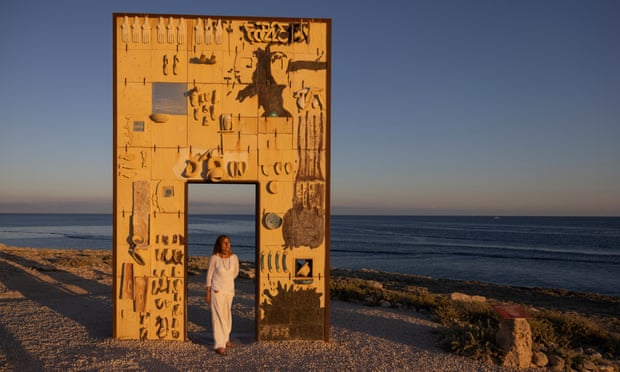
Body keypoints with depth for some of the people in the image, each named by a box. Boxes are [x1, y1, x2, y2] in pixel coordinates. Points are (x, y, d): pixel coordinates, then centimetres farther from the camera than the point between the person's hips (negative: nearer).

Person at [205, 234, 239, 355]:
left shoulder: (234, 257, -8)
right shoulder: (214, 258, -15)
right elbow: (209, 275, -6)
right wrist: (208, 293, -5)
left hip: (229, 290, 4)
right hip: (216, 291, -4)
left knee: (226, 315, 17)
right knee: (218, 316, -6)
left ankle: (225, 338, 36)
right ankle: (219, 345, -3)